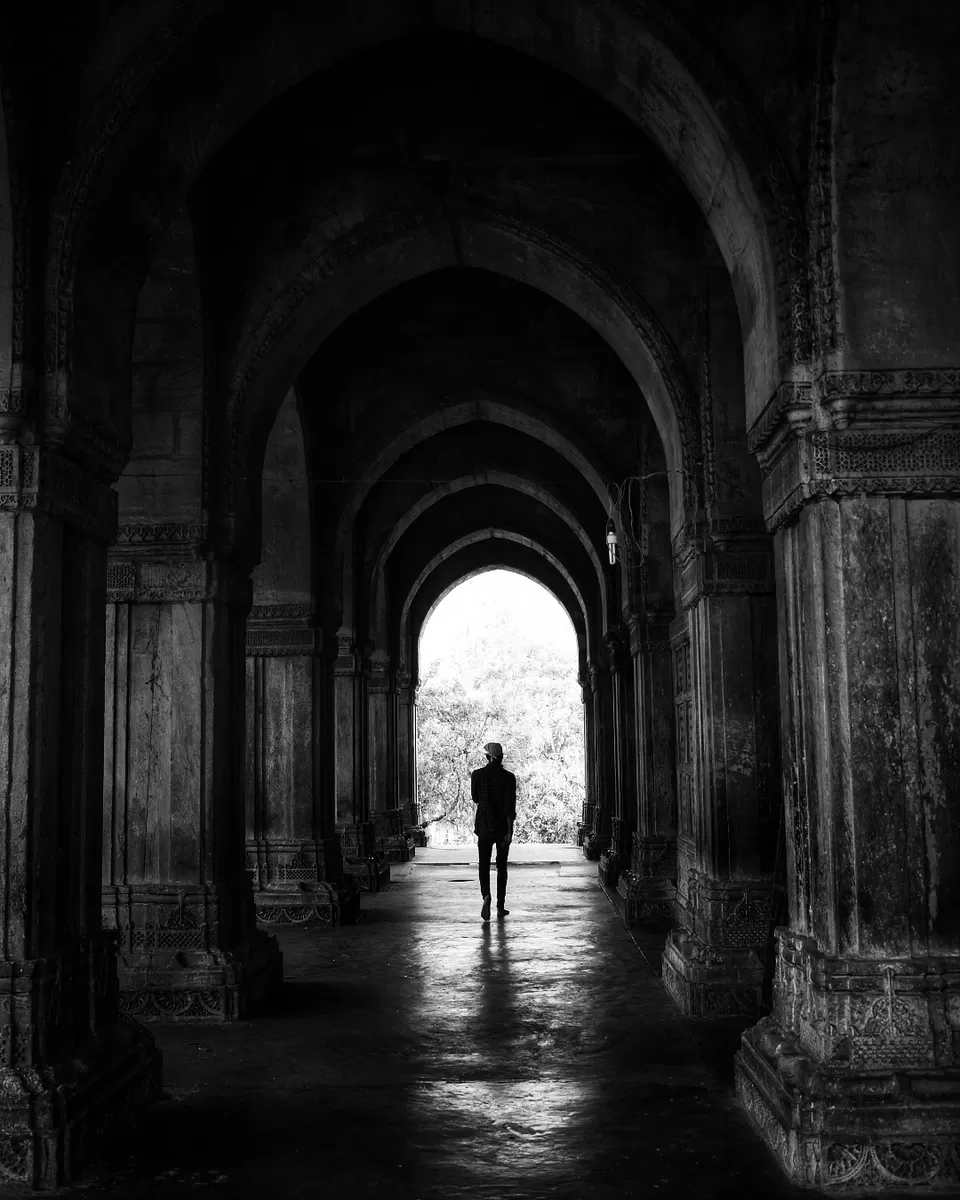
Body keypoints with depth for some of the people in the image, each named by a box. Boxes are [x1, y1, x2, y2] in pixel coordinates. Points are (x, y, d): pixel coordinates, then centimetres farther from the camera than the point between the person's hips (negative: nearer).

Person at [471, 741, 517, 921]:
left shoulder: (477, 775, -4)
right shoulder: (508, 777, -8)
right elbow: (510, 806, -13)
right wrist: (510, 831, -13)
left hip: (484, 825, 0)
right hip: (502, 826, 0)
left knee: (484, 864, 5)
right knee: (502, 866, 11)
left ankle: (486, 895, -22)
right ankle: (500, 907, 13)